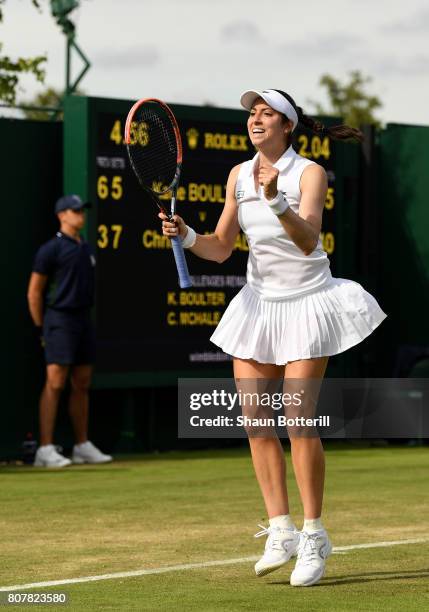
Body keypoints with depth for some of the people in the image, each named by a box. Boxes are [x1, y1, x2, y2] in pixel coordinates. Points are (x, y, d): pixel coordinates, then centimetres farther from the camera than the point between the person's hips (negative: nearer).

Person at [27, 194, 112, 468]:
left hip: (84, 319, 8)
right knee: (55, 383, -11)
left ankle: (82, 446, 16)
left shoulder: (86, 248, 15)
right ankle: (46, 449, -12)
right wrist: (41, 329, -7)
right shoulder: (51, 249, -7)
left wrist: (86, 316, 15)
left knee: (82, 384, 10)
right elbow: (34, 292, -7)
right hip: (60, 320, -8)